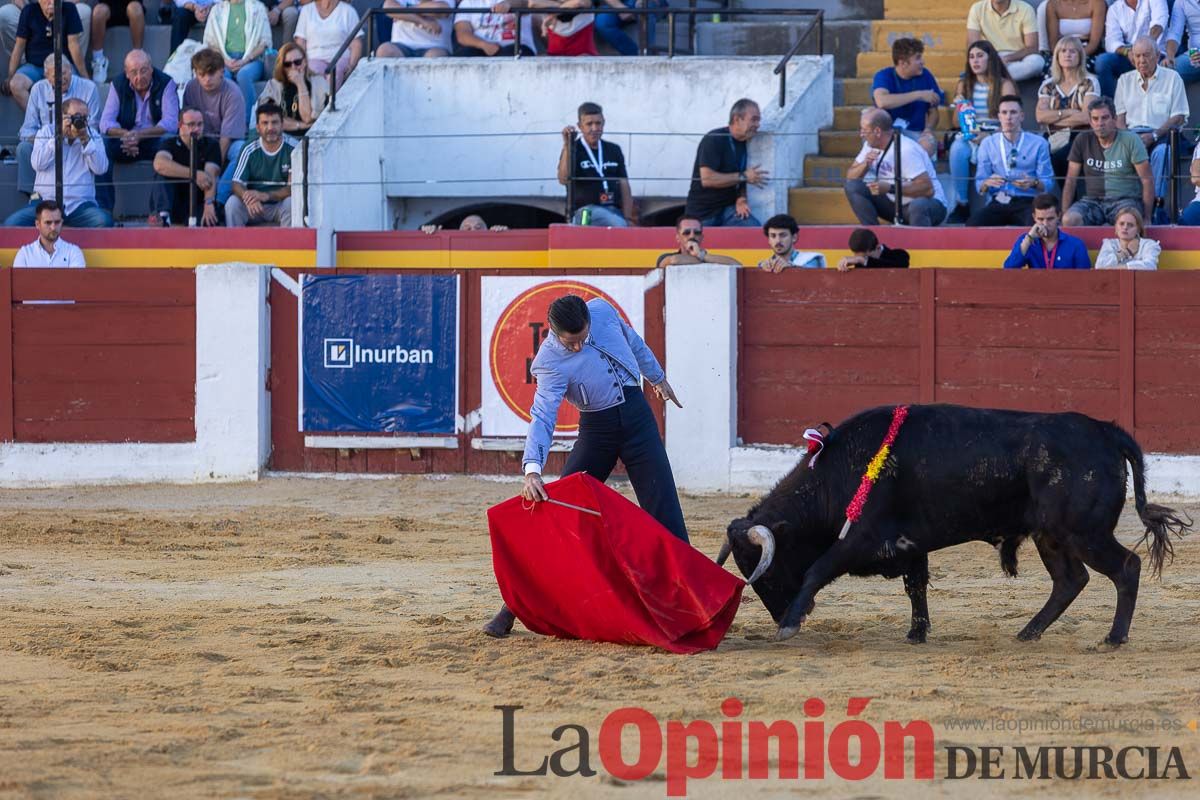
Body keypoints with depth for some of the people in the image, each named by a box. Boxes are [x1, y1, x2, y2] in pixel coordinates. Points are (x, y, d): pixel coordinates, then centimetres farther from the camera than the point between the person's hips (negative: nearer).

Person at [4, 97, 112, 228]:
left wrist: (85, 139, -8)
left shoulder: (92, 135, 12)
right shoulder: (47, 131, 11)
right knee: (12, 223, -24)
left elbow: (100, 168, -1)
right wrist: (59, 136, -9)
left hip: (80, 204, 0)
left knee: (104, 221, -31)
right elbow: (38, 164, -5)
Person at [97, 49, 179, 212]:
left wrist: (139, 135, -29)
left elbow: (171, 123, -16)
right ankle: (102, 209, -27)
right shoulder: (119, 85, 2)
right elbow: (106, 123, -5)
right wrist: (125, 134, -28)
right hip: (126, 142, 2)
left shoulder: (165, 84, -6)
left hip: (156, 140, -2)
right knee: (102, 147, -27)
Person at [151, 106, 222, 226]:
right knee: (163, 172, -24)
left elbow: (211, 176, -14)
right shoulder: (170, 144, -1)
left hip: (198, 204, -1)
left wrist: (209, 203, -32)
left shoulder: (211, 146, 2)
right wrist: (194, 174, -31)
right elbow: (159, 164, -24)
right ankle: (162, 215, -36)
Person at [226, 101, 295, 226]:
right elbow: (237, 184, -10)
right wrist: (249, 198, -34)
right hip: (255, 207, 2)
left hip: (280, 205, -2)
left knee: (291, 203, -33)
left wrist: (266, 196, -32)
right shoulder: (250, 151, -4)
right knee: (232, 203, -26)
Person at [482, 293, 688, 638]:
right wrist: (532, 470, -45)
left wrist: (657, 376, 26)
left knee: (664, 510, -4)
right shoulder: (550, 363, -22)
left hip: (637, 415, 3)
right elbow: (542, 418, -31)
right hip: (596, 429, -3)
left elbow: (633, 341, 13)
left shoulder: (603, 311, -9)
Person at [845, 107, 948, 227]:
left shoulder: (906, 150, -23)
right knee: (853, 187, -10)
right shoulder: (870, 146, 1)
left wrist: (890, 188, -31)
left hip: (929, 203, -7)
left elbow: (928, 189, -27)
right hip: (894, 203, 7)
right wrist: (865, 164, -17)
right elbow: (850, 176, 5)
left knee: (918, 206, -43)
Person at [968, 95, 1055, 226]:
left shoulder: (1038, 143, 8)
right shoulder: (988, 144, 13)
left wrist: (1034, 183, -18)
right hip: (998, 202, 2)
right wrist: (987, 183, -14)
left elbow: (1048, 183, 5)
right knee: (972, 224, -31)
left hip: (1027, 202, -1)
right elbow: (979, 186, 10)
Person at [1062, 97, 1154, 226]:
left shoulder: (1130, 141, -2)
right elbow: (1071, 180, 7)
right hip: (1093, 200, 3)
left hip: (1125, 199, -2)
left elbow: (1147, 180, -4)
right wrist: (1065, 213, -1)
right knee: (1070, 220, -30)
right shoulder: (1083, 141, 5)